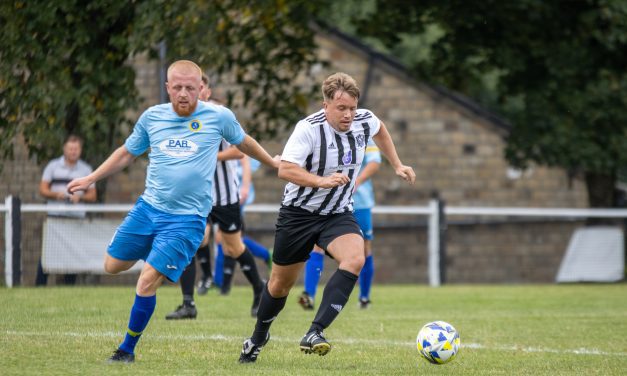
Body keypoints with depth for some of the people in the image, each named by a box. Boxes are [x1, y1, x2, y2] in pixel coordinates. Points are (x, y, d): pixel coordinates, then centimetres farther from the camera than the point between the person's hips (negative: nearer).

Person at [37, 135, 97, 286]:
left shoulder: (86, 169, 10)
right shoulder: (53, 166, 8)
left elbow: (92, 195, 9)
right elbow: (43, 189, 4)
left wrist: (80, 197, -12)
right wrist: (56, 194, -15)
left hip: (77, 218, 1)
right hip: (55, 215, -1)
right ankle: (40, 286, -1)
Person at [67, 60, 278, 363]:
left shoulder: (219, 117, -6)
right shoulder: (152, 117, 1)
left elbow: (243, 142, 15)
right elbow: (127, 153, 17)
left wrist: (274, 163, 27)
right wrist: (90, 179, 12)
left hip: (186, 218, -4)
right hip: (147, 208, 4)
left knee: (147, 282, -13)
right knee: (113, 266, 9)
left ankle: (127, 350, 2)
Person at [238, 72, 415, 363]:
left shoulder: (365, 121, -6)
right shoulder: (309, 129, -23)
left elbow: (380, 130, 20)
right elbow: (285, 169, -30)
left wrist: (397, 165, 19)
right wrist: (322, 181, -41)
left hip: (338, 215, 3)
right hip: (298, 213, -3)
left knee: (355, 259, -28)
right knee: (280, 284, 9)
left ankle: (314, 335, -31)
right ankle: (257, 339, 38)